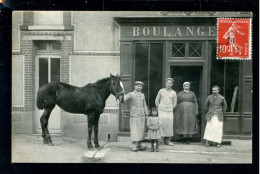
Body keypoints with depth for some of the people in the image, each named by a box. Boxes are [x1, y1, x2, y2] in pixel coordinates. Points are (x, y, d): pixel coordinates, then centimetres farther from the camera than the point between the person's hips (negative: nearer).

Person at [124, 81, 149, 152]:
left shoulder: (142, 95, 14)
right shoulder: (130, 94, 0)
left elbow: (144, 105, 17)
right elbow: (124, 98, -16)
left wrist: (146, 114, 12)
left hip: (142, 115, 5)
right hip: (134, 115, -5)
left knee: (141, 130, 6)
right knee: (134, 130, -8)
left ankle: (139, 145, 15)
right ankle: (134, 146, -5)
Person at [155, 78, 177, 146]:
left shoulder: (173, 93, 9)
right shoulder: (161, 91, 6)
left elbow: (174, 103, 16)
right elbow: (157, 100, 12)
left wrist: (171, 109, 9)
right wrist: (158, 108, 6)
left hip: (169, 111, 2)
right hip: (161, 111, -2)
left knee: (169, 125, -2)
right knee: (161, 124, -9)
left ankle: (167, 140, 7)